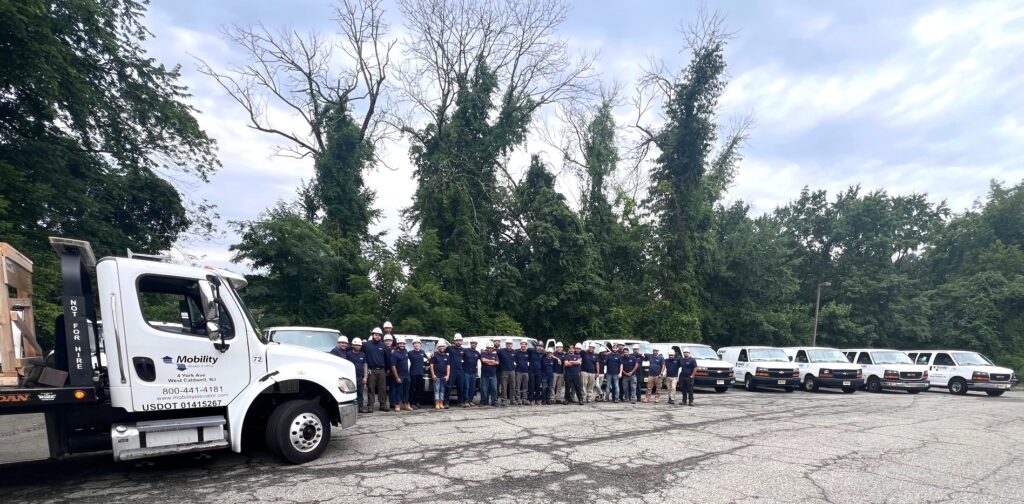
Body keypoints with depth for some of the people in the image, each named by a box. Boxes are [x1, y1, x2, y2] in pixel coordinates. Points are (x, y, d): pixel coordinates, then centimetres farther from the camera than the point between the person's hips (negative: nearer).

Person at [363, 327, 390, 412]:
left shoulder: (383, 345, 10)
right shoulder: (366, 345, 1)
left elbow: (387, 358, 14)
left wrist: (386, 369, 12)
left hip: (381, 370, 3)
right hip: (371, 370, -3)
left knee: (383, 389, 4)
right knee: (371, 389, -1)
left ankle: (383, 405, 12)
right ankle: (370, 406, 5)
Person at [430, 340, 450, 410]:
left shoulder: (446, 356, 12)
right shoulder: (434, 355, 0)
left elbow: (448, 366, 10)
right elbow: (431, 365, -3)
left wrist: (447, 375, 1)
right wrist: (433, 374, -9)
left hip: (444, 376, 4)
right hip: (436, 376, -4)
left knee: (442, 390, 6)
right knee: (437, 390, -4)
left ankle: (441, 404, 12)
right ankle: (437, 404, -2)